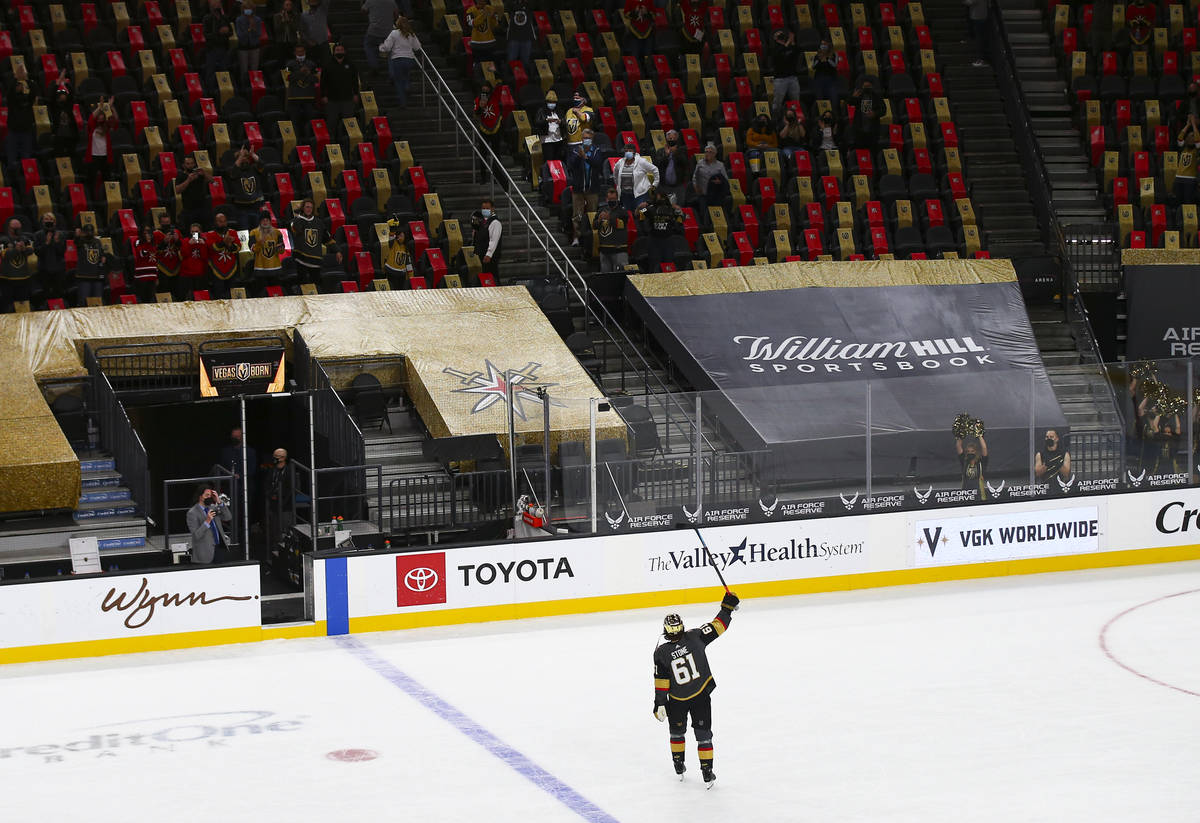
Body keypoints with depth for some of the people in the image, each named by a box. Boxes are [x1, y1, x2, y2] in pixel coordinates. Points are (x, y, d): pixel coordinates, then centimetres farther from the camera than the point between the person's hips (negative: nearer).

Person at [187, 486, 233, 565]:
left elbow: (228, 519, 1)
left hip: (221, 549, 5)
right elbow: (196, 536, -12)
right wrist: (207, 522, -24)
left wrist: (219, 502, -6)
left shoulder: (213, 508, 12)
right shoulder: (192, 513, -5)